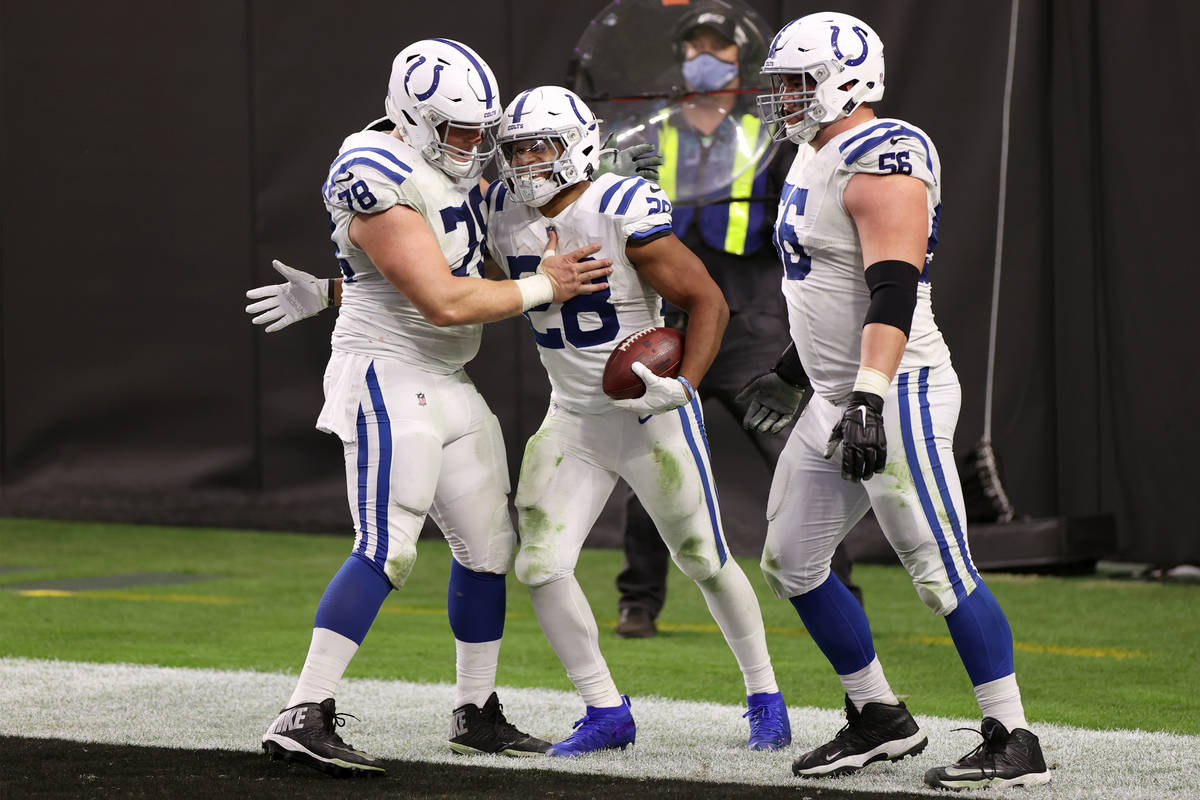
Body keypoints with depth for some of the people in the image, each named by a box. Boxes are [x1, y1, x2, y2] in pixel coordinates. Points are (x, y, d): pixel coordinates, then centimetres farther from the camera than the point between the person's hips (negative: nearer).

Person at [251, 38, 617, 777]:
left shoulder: (456, 168, 10)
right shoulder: (382, 179, -20)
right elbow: (444, 302, -22)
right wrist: (540, 288, -11)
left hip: (448, 384, 10)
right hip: (388, 376, -10)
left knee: (488, 546, 14)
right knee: (387, 550, -18)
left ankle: (477, 715, 26)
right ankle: (304, 718, -22)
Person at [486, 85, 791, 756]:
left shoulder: (624, 213, -21)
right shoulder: (504, 212, -3)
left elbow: (709, 302, -17)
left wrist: (683, 387, -29)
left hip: (652, 416, -5)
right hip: (573, 420, 5)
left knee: (707, 562, 8)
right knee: (541, 567, -8)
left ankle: (765, 698, 29)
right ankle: (607, 713, 6)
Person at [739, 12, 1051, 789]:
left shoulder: (883, 161, -17)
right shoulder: (816, 158, 15)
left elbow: (893, 293, -26)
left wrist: (868, 399, -34)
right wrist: (790, 372, 31)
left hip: (898, 393, -10)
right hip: (835, 398, 10)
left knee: (942, 571, -10)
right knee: (792, 564, 13)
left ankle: (1015, 744, -4)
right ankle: (880, 720, 24)